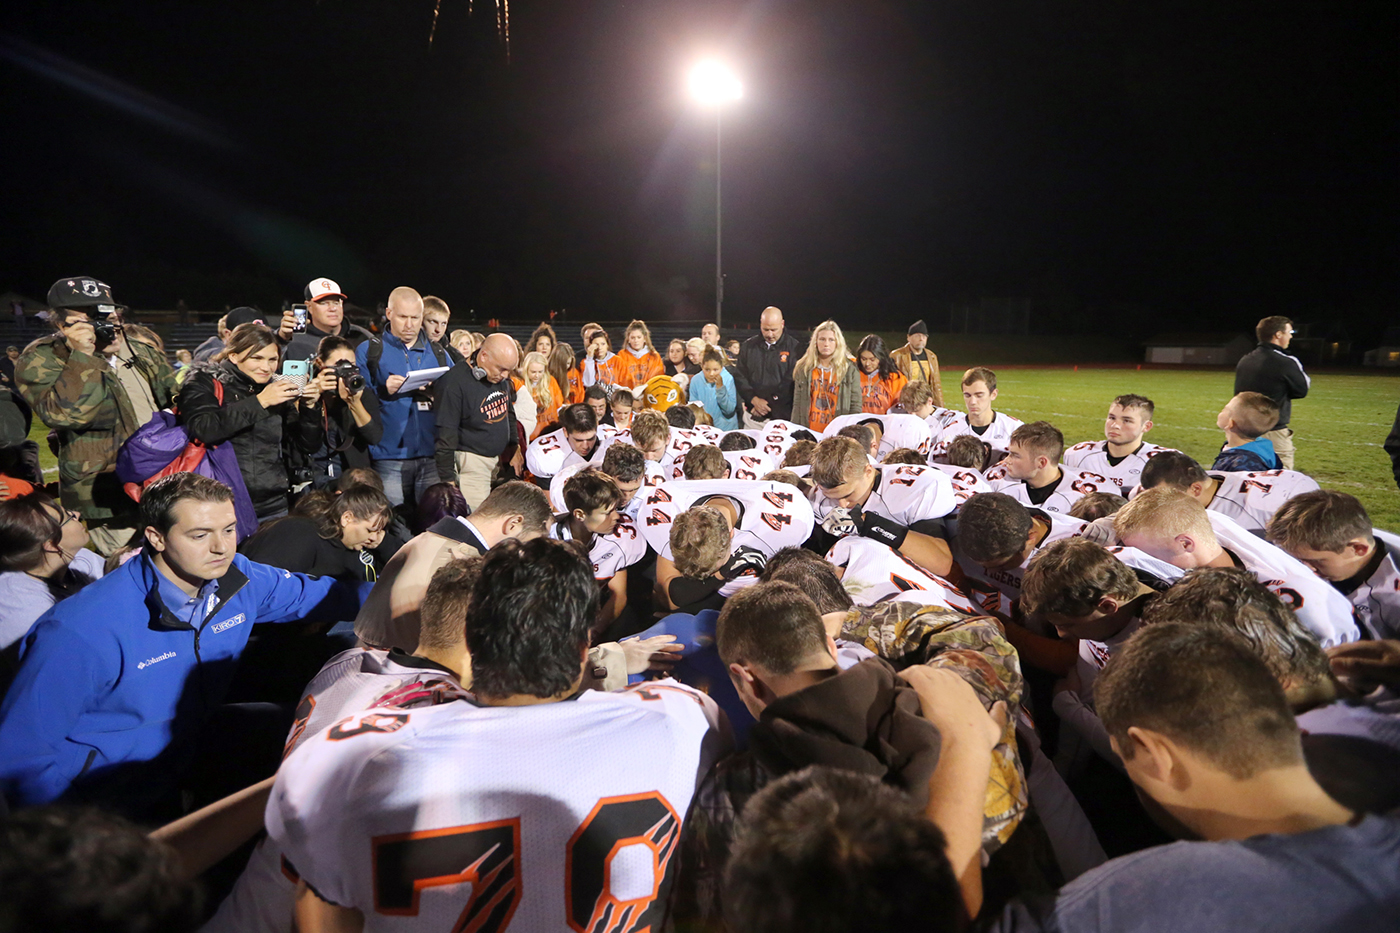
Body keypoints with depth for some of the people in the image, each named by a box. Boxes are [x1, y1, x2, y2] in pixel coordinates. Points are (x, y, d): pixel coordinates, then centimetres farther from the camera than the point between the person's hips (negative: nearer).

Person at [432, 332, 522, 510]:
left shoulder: (502, 377, 4)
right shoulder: (456, 381, -17)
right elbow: (445, 435, -16)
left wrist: (514, 447, 21)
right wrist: (448, 479, -16)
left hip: (500, 456, 7)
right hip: (472, 461, -7)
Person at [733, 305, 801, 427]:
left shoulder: (793, 347, 0)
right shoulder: (749, 346, 11)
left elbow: (791, 381, -8)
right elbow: (739, 376, 6)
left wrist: (767, 403, -12)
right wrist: (754, 399, -9)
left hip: (781, 417, -3)